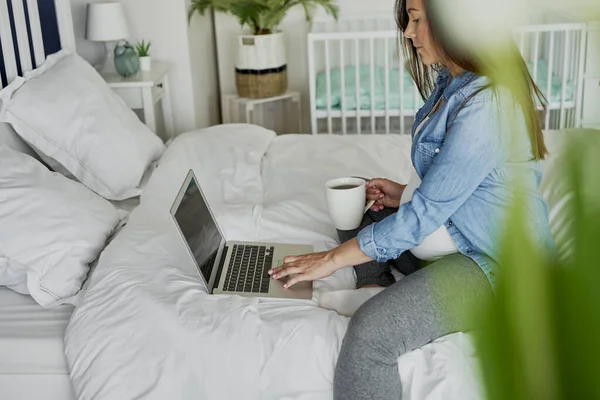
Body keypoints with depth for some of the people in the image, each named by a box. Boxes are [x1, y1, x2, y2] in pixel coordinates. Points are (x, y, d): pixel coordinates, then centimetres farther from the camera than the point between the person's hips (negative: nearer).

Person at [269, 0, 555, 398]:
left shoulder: (485, 104, -25)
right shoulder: (452, 81, 5)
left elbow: (426, 213, -24)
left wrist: (333, 259, -17)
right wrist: (406, 194, 2)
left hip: (496, 261, -11)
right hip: (454, 230, 11)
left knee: (370, 334, -27)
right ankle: (381, 292, 4)